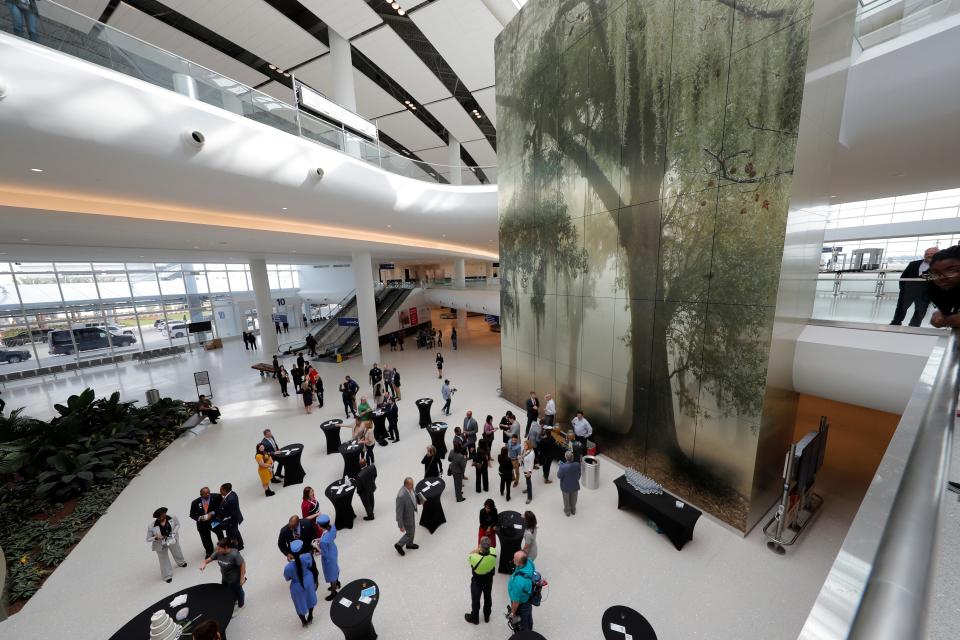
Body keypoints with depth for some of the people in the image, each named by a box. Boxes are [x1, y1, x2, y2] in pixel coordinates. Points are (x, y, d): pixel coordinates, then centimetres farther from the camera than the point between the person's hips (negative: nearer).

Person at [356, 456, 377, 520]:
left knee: (366, 504, 23)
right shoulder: (373, 467, -28)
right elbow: (375, 475, -7)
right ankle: (371, 511, 59)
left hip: (365, 492, -5)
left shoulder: (360, 476, -42)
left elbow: (359, 486, -25)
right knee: (371, 500, 32)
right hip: (372, 487, 5)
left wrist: (358, 492, -2)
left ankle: (370, 516, 47)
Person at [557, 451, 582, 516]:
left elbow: (559, 476, -20)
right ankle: (573, 511, 51)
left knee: (566, 500, 25)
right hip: (575, 486, 3)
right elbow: (579, 474, -6)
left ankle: (567, 512, 46)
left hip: (566, 487, -3)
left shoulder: (563, 467, -38)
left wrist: (560, 466, -11)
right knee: (573, 499, 29)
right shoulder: (577, 465, -26)